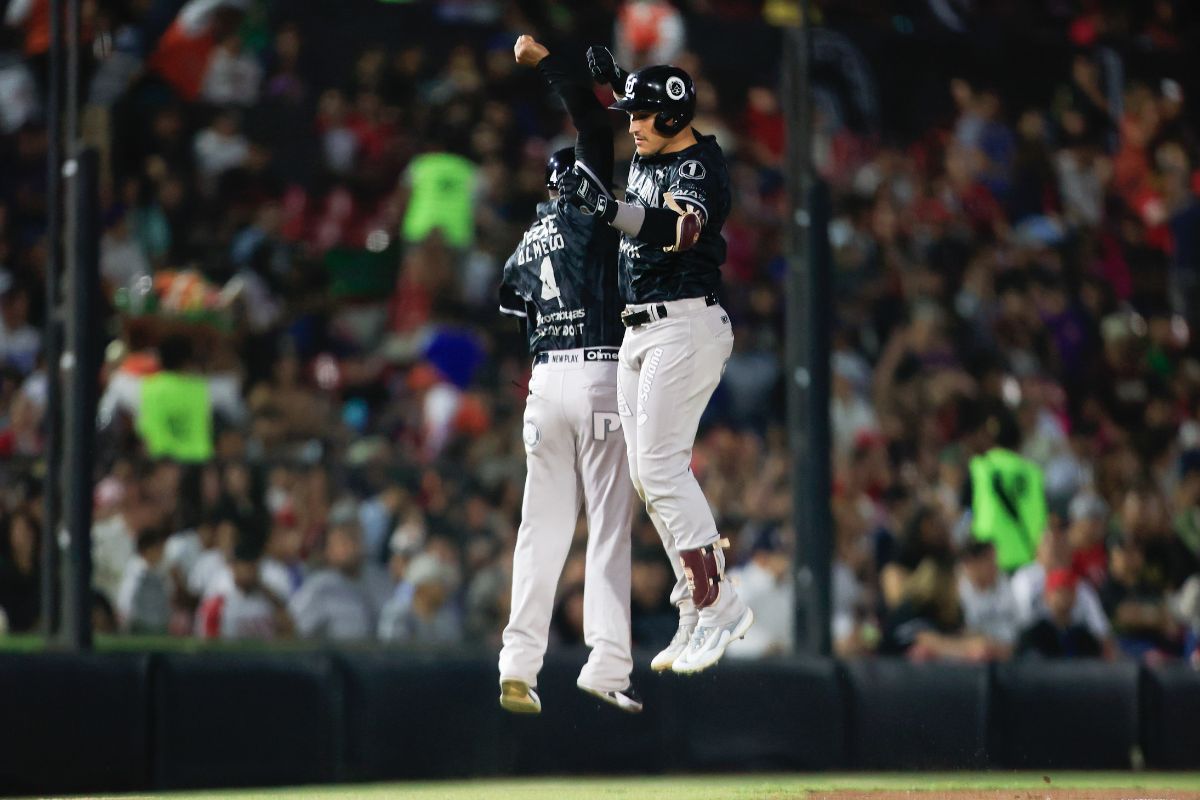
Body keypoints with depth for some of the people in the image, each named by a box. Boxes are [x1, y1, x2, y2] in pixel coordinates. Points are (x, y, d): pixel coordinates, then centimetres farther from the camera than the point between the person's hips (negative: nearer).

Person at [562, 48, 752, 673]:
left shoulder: (700, 167, -13)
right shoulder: (646, 156, 13)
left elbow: (682, 228, -36)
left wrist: (610, 207, -49)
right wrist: (609, 80, 21)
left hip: (685, 326, -10)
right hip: (639, 332, 10)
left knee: (662, 468, -17)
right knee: (646, 475, 6)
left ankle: (717, 607, -16)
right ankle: (697, 616, 8)